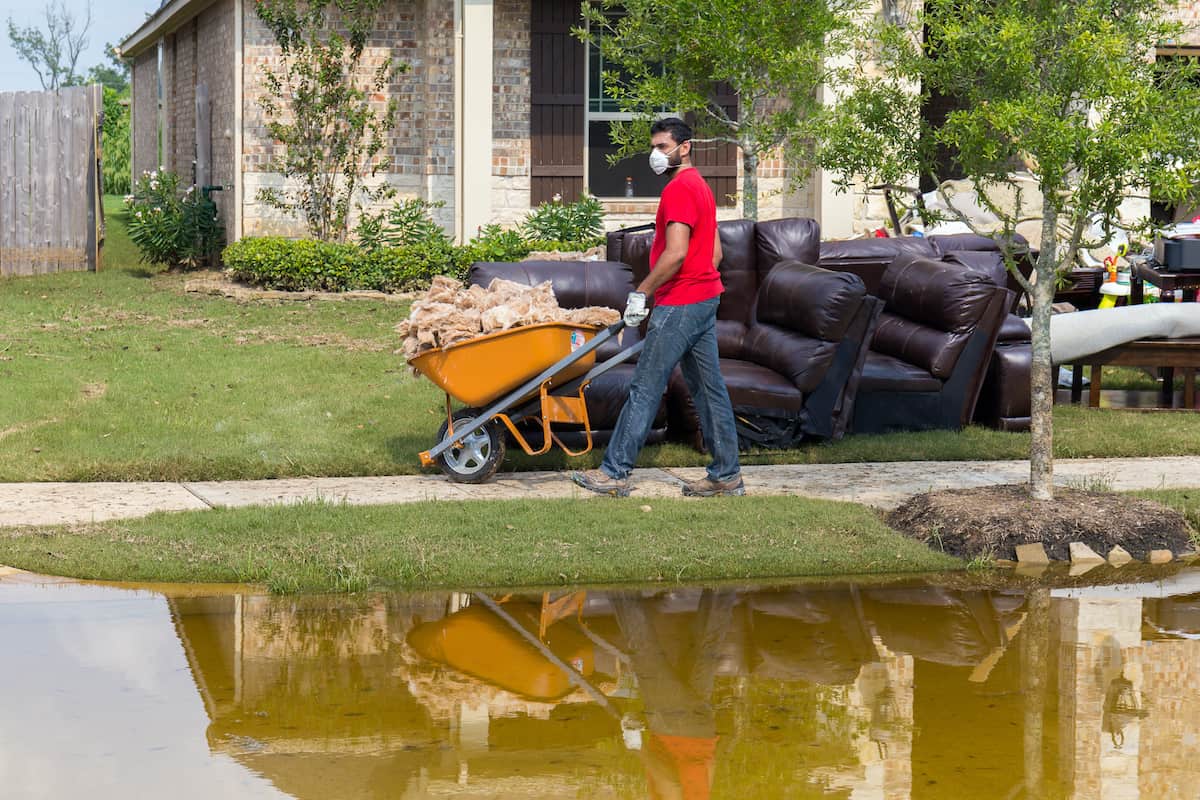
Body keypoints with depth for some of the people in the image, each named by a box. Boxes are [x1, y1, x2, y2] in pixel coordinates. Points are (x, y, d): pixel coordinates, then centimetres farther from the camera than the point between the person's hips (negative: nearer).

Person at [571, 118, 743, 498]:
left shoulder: (679, 189, -15)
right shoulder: (701, 187, 18)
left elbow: (675, 253, -23)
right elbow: (715, 252, 21)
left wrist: (641, 292, -15)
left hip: (679, 305, -10)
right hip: (706, 299, 10)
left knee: (644, 389, -6)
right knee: (709, 388, 10)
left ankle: (615, 473, -3)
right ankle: (726, 475, 11)